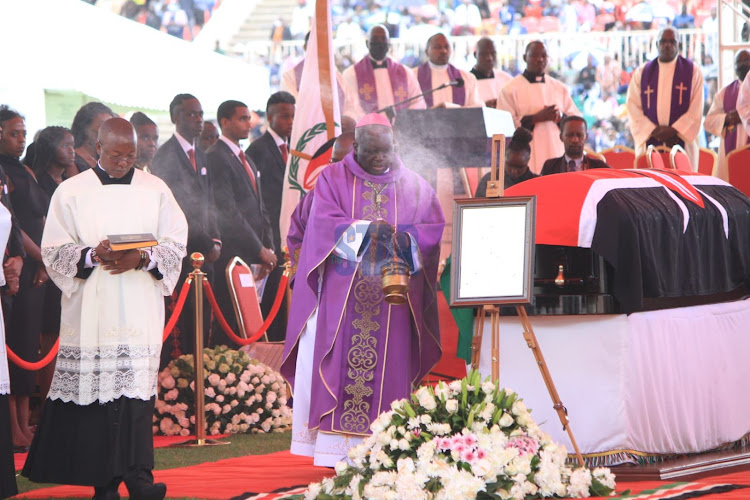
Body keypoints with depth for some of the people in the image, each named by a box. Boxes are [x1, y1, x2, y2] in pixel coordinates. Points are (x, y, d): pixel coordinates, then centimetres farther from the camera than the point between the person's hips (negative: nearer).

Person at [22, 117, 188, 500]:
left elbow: (176, 243, 6)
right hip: (90, 311, 0)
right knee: (94, 393, -3)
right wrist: (92, 256, -17)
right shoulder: (71, 192, 6)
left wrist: (141, 259, -13)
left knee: (136, 391, -9)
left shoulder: (155, 190, 9)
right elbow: (53, 249, 2)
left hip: (139, 311, 1)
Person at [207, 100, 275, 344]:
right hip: (233, 256, -9)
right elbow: (228, 211, -14)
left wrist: (267, 247, 9)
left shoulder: (247, 160, 21)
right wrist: (260, 250, -13)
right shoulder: (216, 157, -9)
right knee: (230, 323, -9)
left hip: (254, 256, 9)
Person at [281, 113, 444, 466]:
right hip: (342, 291, -1)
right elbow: (324, 223, -8)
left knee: (388, 366, -2)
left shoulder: (412, 185, 10)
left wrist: (403, 238, -20)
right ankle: (338, 451, -6)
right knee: (341, 365, -6)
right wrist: (366, 229, -24)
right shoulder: (333, 179, 5)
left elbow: (434, 227, 1)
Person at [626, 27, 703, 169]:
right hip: (649, 143, 1)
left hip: (681, 140, -1)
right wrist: (653, 130, -9)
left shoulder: (693, 72, 6)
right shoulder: (641, 73, 11)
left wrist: (675, 130, -12)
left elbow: (696, 110, -1)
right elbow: (633, 107, 4)